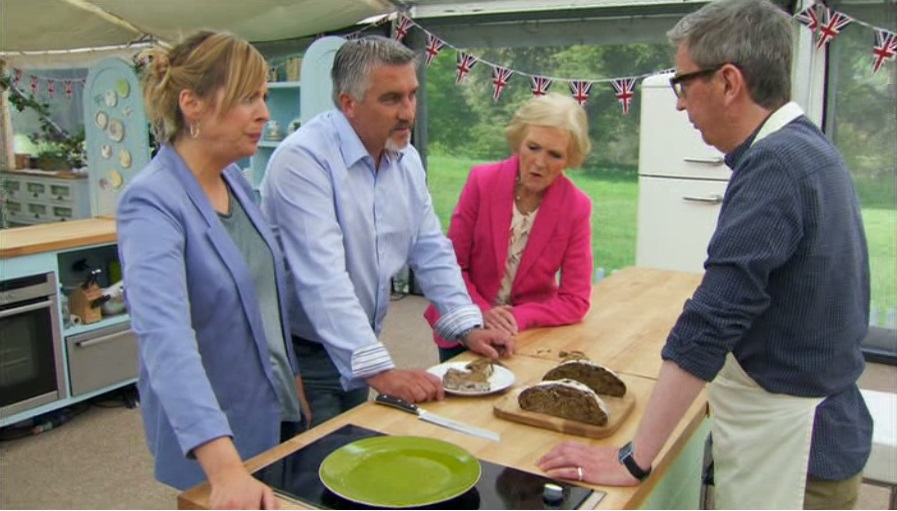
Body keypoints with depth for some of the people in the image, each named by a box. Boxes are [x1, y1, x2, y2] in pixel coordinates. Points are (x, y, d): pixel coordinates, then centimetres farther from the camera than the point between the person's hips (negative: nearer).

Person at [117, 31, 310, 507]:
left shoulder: (234, 180, -1)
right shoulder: (152, 203, -24)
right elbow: (166, 338, -37)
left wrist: (292, 377, 14)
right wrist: (225, 467, -46)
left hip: (277, 411, 7)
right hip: (213, 437, -7)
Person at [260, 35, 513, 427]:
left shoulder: (407, 159, 3)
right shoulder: (303, 159, -23)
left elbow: (431, 249, 8)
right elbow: (322, 278, -30)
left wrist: (468, 327, -1)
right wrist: (379, 370, -32)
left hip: (358, 353, 7)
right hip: (301, 354, -7)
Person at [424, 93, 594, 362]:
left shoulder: (577, 207, -12)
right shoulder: (482, 180, -13)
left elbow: (576, 301, -9)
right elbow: (452, 265, -6)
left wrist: (519, 318, -22)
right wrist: (482, 313, -19)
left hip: (530, 336, 0)